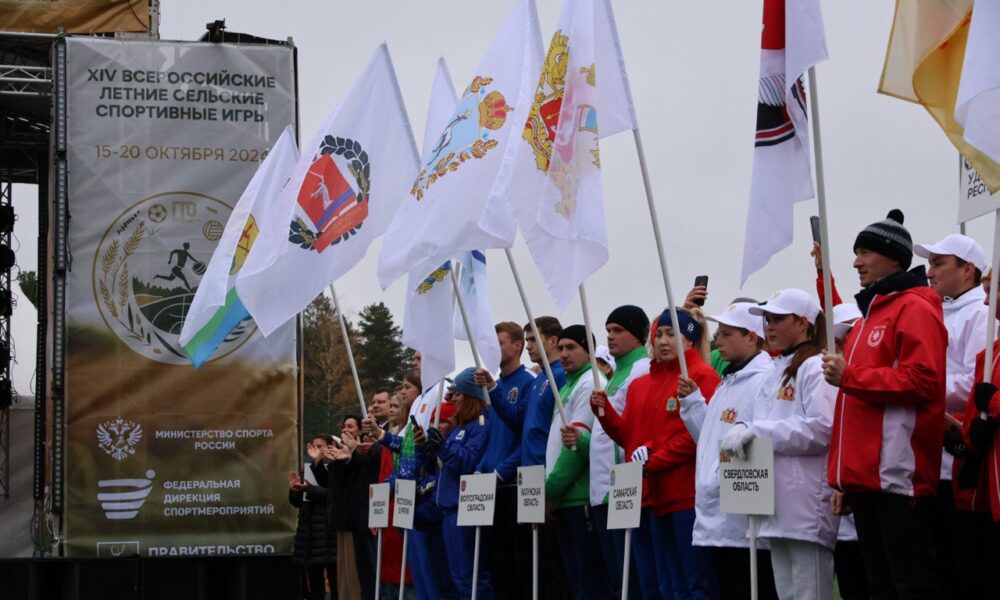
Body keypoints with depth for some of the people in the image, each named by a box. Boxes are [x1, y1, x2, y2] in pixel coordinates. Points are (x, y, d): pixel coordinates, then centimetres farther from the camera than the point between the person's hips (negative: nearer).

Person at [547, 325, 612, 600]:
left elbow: (576, 442, -14)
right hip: (564, 498, 9)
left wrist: (551, 490, -12)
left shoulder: (590, 383, -8)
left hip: (581, 497, -9)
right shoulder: (568, 386, 20)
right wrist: (551, 492, 10)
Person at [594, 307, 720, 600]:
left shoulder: (702, 377, -6)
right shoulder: (641, 384, 17)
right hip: (656, 496, 8)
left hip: (688, 495, -7)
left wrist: (654, 461, -13)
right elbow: (628, 434, 16)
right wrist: (603, 410, -1)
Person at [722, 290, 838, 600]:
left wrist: (756, 430, -17)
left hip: (807, 503, -9)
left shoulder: (815, 367, -7)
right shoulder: (774, 372, 20)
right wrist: (743, 430, -2)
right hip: (778, 505, 9)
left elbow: (823, 428, -19)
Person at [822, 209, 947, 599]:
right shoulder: (868, 315, 23)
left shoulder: (915, 307, -5)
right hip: (864, 477, 10)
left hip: (898, 475, -10)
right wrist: (842, 478, 20)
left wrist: (849, 376, -17)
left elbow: (923, 378, -20)